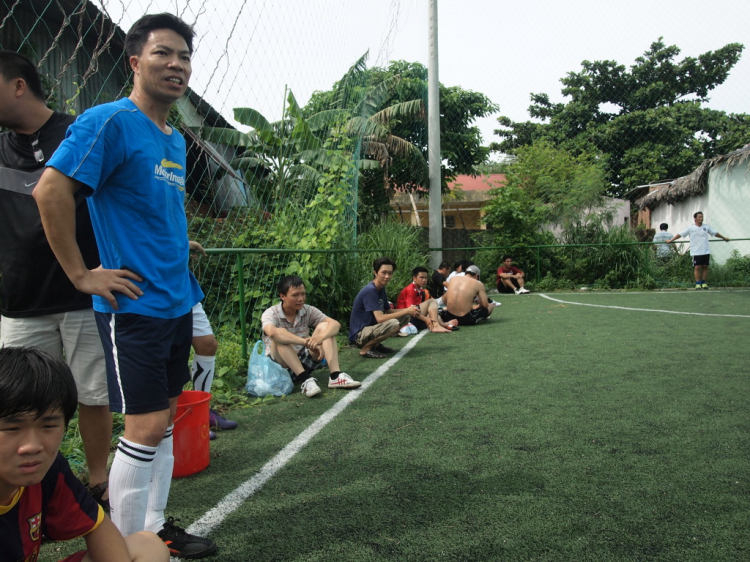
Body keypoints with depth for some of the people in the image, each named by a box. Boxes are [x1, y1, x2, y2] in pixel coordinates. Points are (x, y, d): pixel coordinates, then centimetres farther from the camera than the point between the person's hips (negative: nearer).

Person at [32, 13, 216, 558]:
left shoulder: (176, 140, 16)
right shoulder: (110, 121, -10)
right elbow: (50, 191, -18)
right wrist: (82, 274, -15)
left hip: (178, 303, 8)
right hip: (135, 305, -8)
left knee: (163, 420, 14)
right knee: (145, 428, -4)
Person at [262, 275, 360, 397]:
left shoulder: (308, 311, -2)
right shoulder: (270, 313, -14)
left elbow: (335, 324, -15)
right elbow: (272, 332, -39)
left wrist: (320, 337, -37)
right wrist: (306, 342, -45)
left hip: (304, 362, 4)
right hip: (280, 364, -4)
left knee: (324, 326, -13)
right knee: (280, 336, -31)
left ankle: (335, 376, -25)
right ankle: (305, 379, -37)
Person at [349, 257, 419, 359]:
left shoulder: (381, 289, 7)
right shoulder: (370, 290, -22)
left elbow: (389, 311, 13)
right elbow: (380, 318, -29)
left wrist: (408, 310, -6)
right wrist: (406, 311, -22)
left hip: (370, 327, 10)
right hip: (358, 335, -10)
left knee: (405, 317, 7)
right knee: (393, 323, -32)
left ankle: (376, 344, 8)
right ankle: (366, 348, -12)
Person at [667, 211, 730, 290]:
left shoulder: (706, 227, 9)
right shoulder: (691, 228, -1)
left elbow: (715, 233, 23)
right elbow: (680, 234, 0)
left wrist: (724, 238, 31)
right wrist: (671, 240, -5)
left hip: (706, 251, 3)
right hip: (696, 252, -3)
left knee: (705, 267, 6)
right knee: (697, 267, -3)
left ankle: (704, 283, 14)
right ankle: (698, 283, 3)